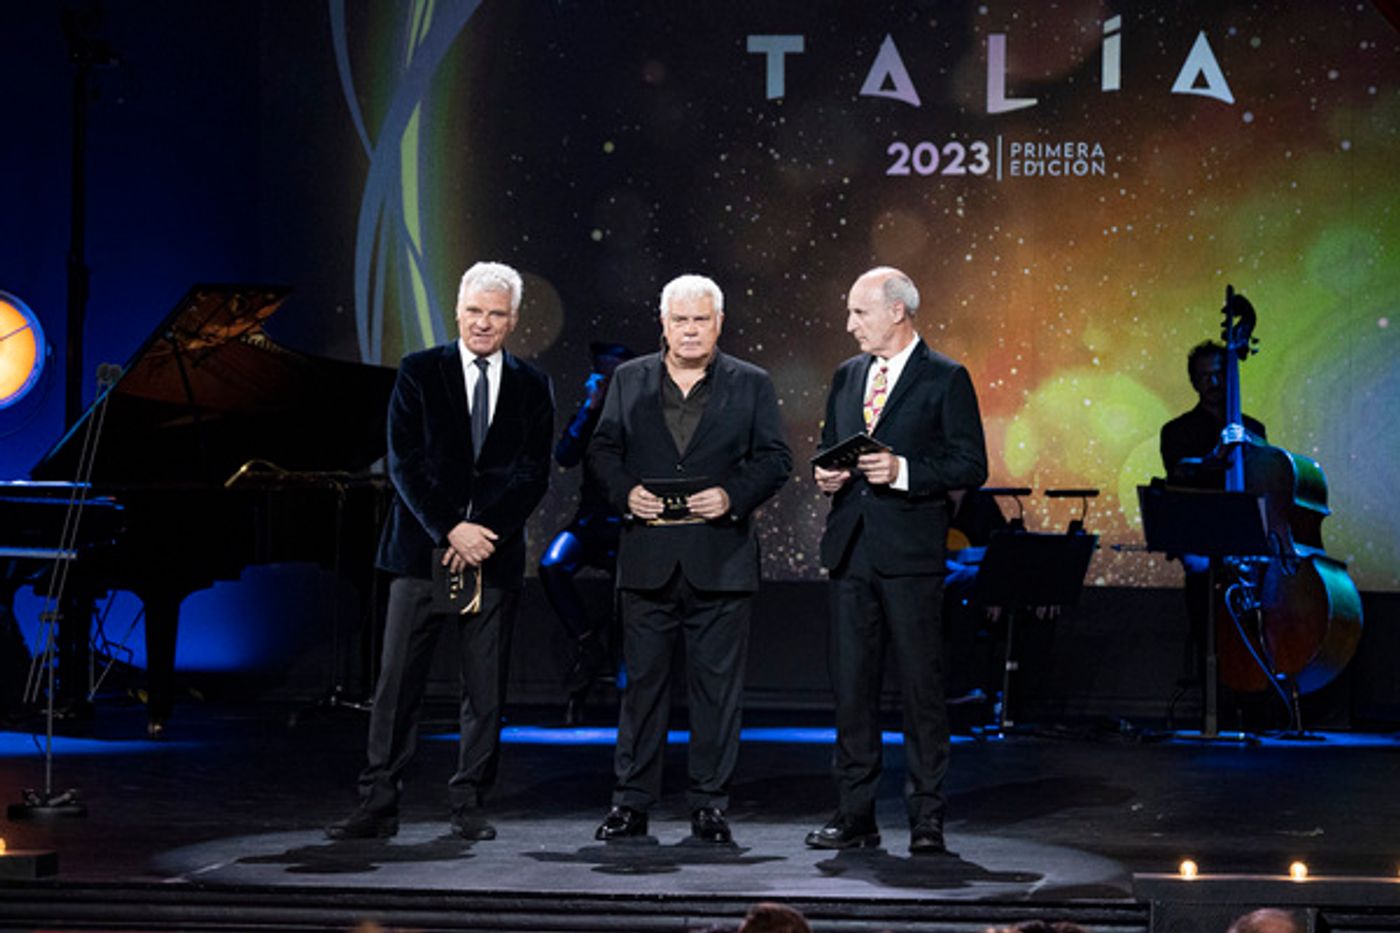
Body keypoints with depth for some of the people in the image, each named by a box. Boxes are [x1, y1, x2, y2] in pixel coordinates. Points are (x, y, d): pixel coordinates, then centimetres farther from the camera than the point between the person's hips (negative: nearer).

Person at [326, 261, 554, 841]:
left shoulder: (532, 388, 8)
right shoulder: (419, 373, 4)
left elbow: (533, 474, 2)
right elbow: (405, 463, -3)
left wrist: (485, 534, -12)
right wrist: (450, 529, -14)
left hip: (496, 555, 1)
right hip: (423, 548, -1)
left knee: (485, 690, 4)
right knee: (397, 683, -2)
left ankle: (468, 805, 13)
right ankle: (379, 805, 2)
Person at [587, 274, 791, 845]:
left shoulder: (751, 385, 6)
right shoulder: (629, 380, 10)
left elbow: (775, 460, 3)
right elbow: (602, 449, 10)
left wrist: (733, 496, -14)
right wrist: (625, 492, -9)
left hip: (720, 558, -1)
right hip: (647, 556, 1)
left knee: (717, 684, 2)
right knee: (642, 680, 5)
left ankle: (709, 803, 10)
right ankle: (632, 803, 12)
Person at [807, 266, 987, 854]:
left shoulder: (945, 379, -2)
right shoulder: (847, 376, 17)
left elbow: (971, 465, -6)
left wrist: (903, 471, -17)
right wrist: (825, 474, 2)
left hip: (911, 552, -6)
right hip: (850, 547, 6)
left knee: (921, 685, -2)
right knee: (851, 684, 6)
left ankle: (926, 819, 4)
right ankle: (855, 815, 13)